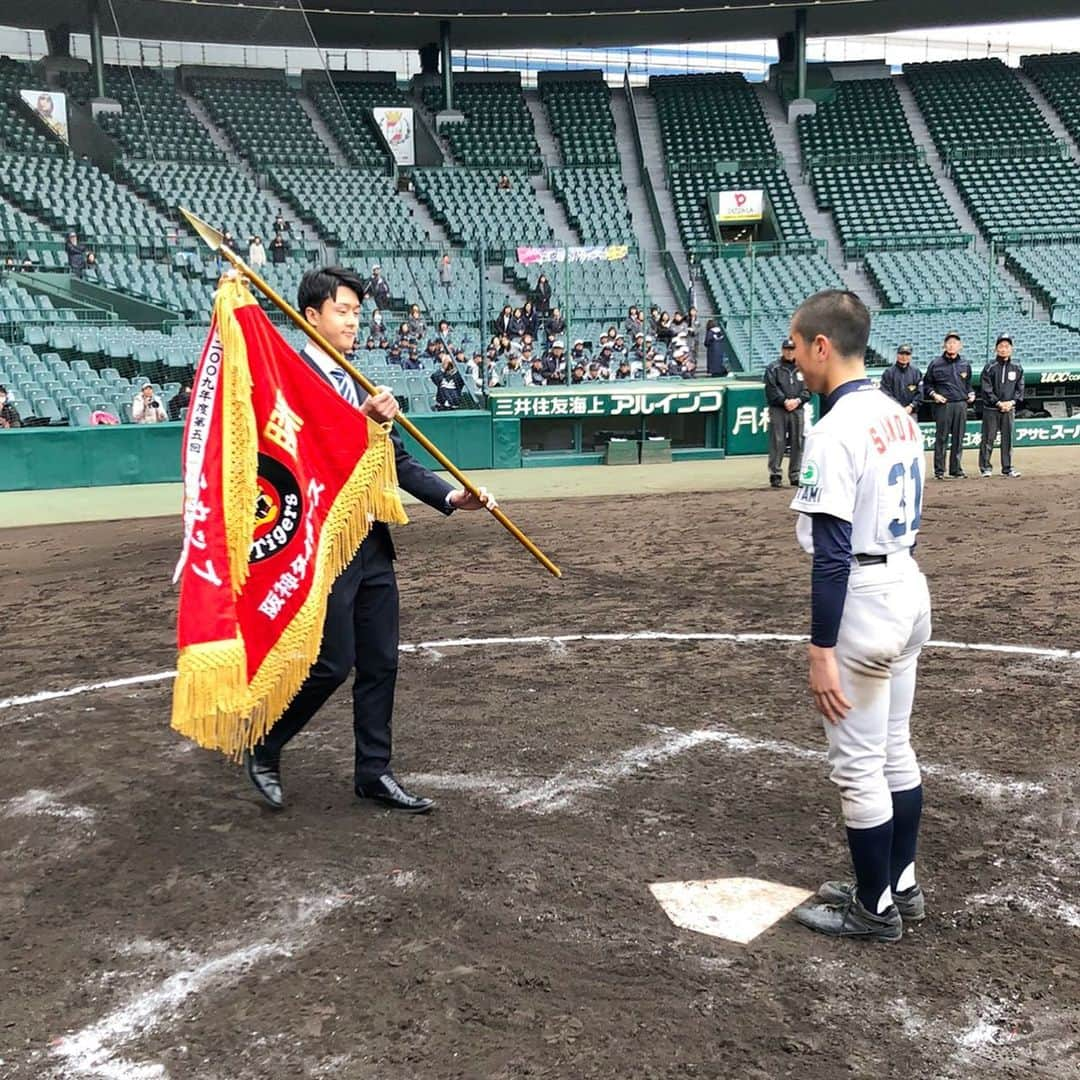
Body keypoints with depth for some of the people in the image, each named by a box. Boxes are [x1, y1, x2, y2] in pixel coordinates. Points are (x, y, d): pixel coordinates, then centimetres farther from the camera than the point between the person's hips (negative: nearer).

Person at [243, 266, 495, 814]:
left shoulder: (360, 383, 14)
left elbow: (398, 459, 13)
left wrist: (450, 495, 1)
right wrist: (363, 419, -32)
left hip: (372, 544, 8)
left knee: (380, 662, 10)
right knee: (332, 663, -3)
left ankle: (374, 772, 23)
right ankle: (264, 748, 21)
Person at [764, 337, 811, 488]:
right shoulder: (773, 368, 3)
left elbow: (808, 389, 8)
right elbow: (771, 389, -6)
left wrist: (798, 400, -9)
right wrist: (785, 401, -15)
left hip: (797, 409, 4)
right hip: (778, 409, -4)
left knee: (797, 443, 5)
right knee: (777, 442, -6)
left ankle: (795, 476, 11)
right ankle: (775, 475, -3)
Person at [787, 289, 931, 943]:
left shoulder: (836, 431, -20)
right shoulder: (900, 415, 8)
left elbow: (833, 554, -23)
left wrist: (822, 649, -20)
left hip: (862, 604, -9)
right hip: (910, 590, 10)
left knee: (858, 766, 4)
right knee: (895, 751, 19)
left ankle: (876, 908, 18)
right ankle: (901, 885, 33)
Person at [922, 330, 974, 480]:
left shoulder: (965, 365, 14)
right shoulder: (936, 363, 3)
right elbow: (926, 384, 8)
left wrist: (971, 394, 7)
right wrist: (933, 394, -8)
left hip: (961, 405, 4)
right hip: (943, 405, -4)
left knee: (958, 438, 6)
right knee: (941, 438, -3)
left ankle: (955, 469, 13)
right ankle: (939, 471, 2)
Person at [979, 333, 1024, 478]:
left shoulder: (1017, 368, 7)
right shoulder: (990, 367, -4)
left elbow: (1020, 388, 8)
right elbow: (986, 389, -7)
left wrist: (1012, 402, -7)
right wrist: (999, 403, -13)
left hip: (1009, 408, 3)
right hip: (991, 409, -3)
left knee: (1008, 438, 6)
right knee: (988, 438, -1)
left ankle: (1007, 468, 13)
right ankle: (985, 467, 7)